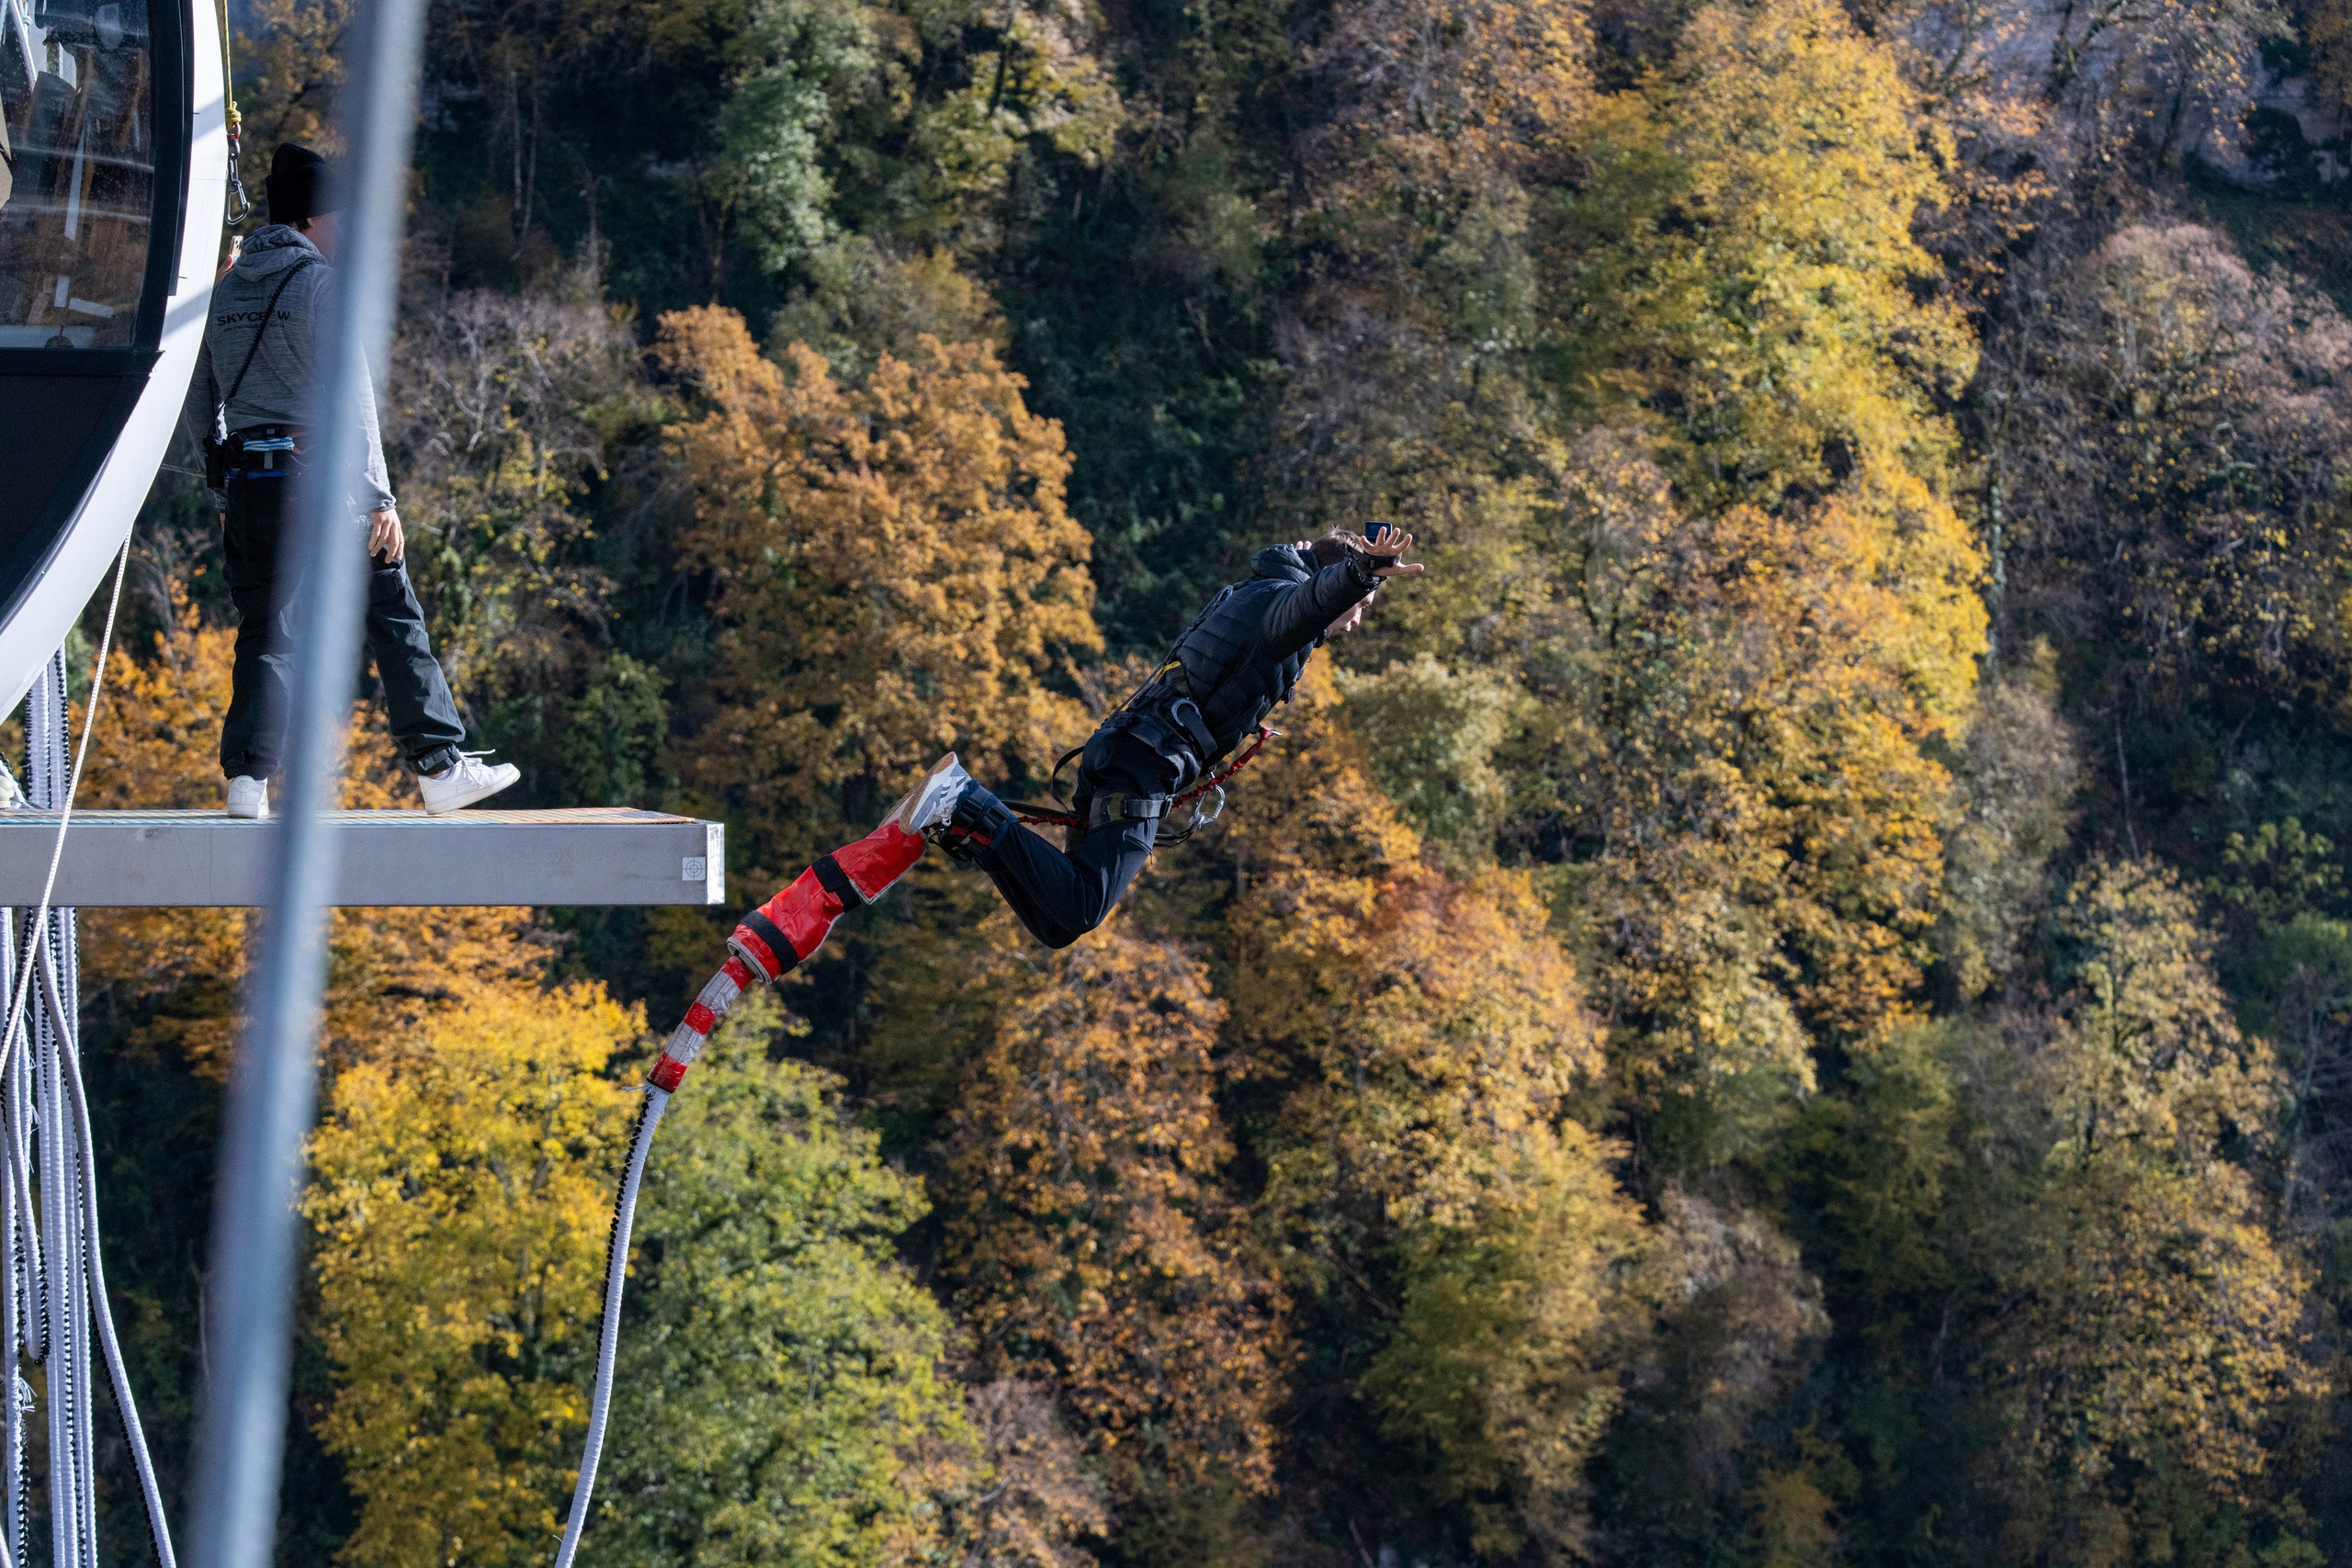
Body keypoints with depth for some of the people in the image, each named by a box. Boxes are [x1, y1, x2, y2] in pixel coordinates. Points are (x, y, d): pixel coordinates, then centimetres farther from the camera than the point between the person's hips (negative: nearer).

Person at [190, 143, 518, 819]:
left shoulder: (226, 291, 14)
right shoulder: (320, 283, -7)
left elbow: (201, 400, 18)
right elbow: (350, 395, -13)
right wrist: (378, 497, -14)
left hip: (248, 480, 6)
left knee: (266, 631, 8)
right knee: (394, 617, 3)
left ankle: (247, 777, -4)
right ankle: (439, 768, 5)